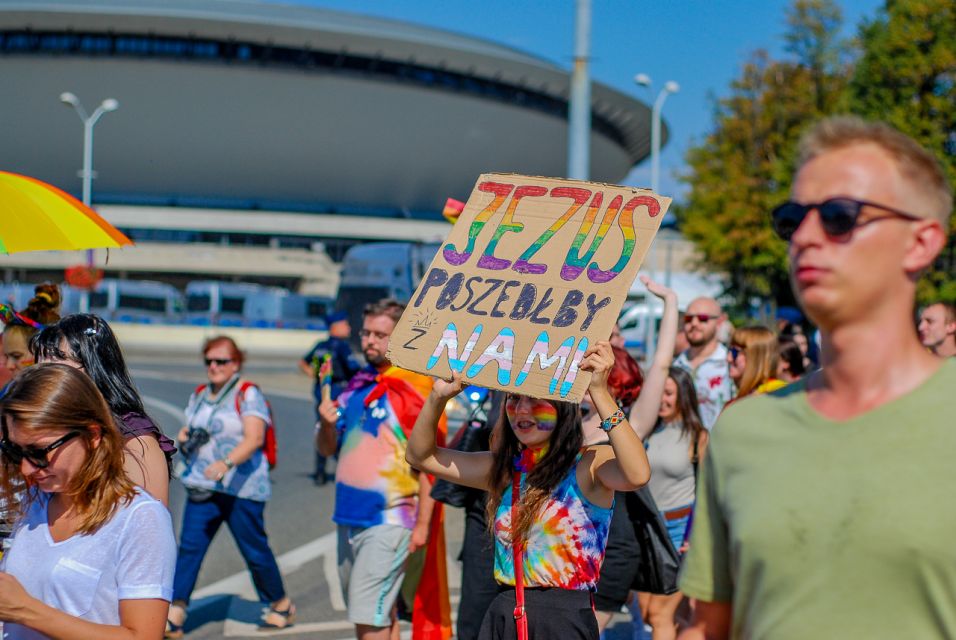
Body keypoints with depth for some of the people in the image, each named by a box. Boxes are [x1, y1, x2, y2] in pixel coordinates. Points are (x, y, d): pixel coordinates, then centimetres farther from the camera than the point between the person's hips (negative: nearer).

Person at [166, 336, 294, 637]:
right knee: (189, 547, -6)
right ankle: (175, 614, -8)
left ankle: (282, 606, 24)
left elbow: (254, 438, -20)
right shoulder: (199, 395, 14)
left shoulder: (248, 394, -8)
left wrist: (226, 463, -35)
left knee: (255, 550, 4)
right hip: (202, 487, 6)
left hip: (241, 488, -5)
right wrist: (184, 437, 2)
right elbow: (191, 431, 27)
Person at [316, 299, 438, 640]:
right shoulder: (357, 385, 11)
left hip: (389, 520, -7)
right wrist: (327, 423, -7)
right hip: (350, 516, 7)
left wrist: (422, 523, -14)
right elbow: (327, 449, 15)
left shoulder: (412, 389, -9)